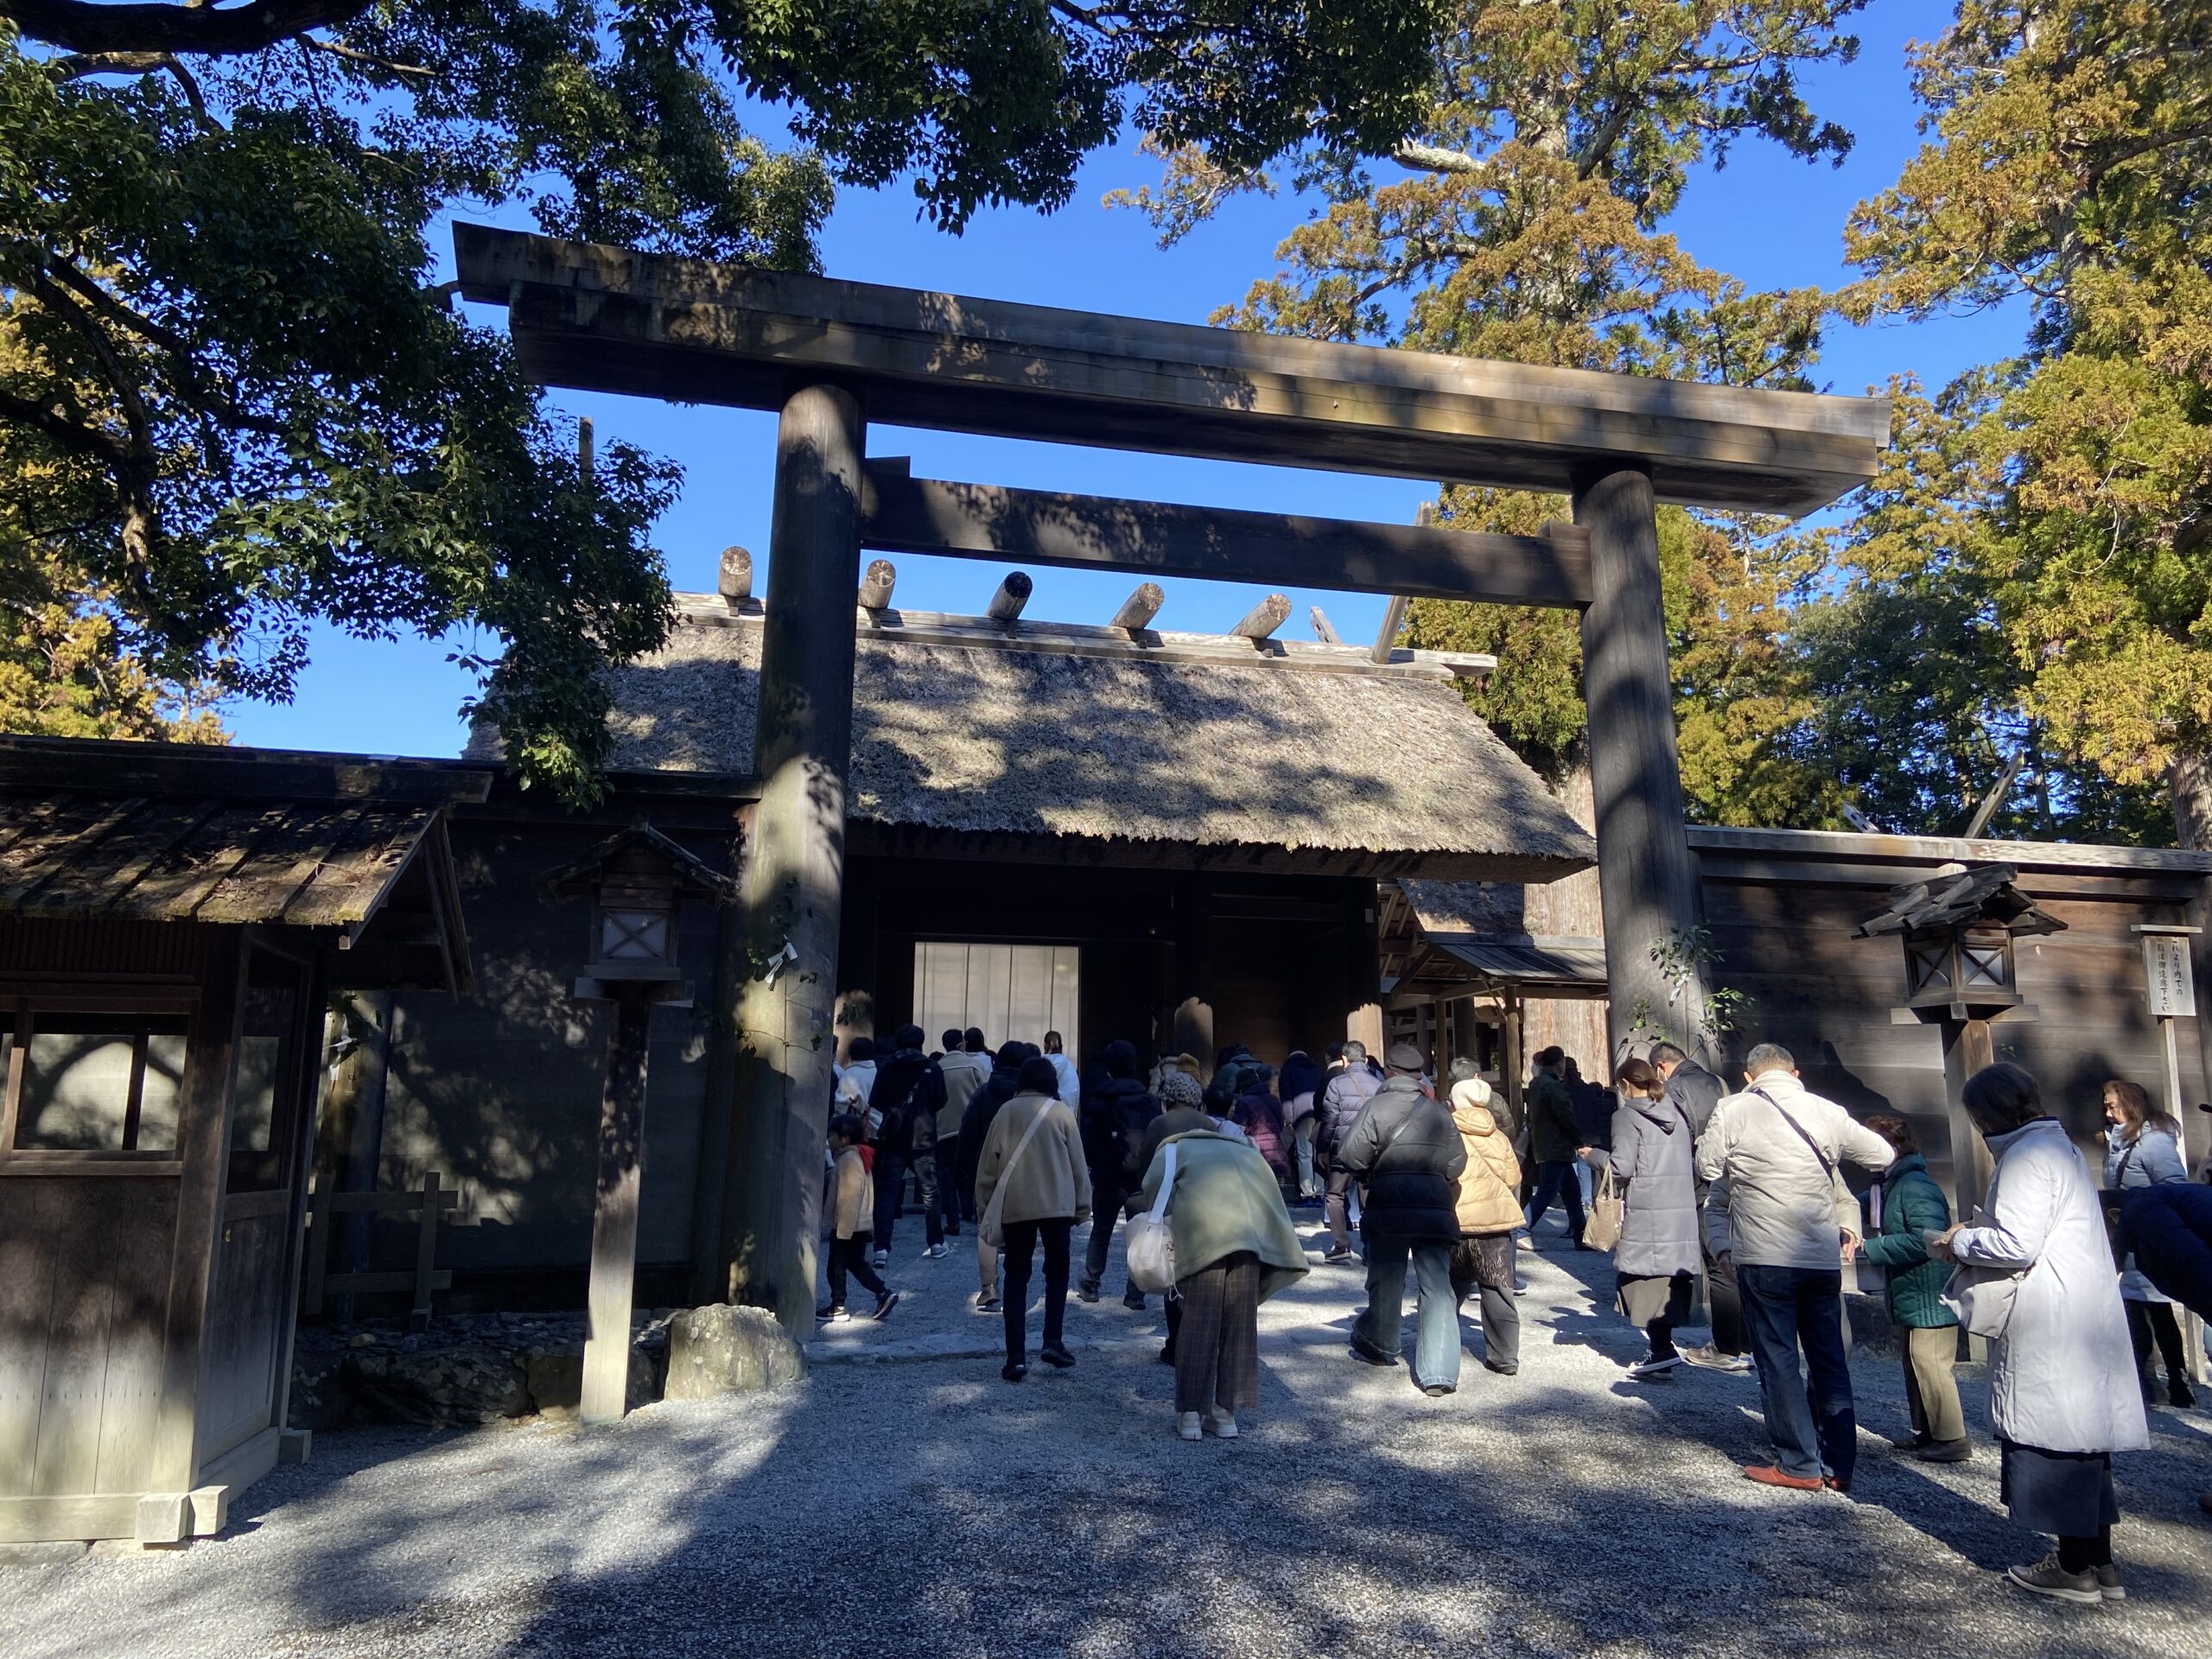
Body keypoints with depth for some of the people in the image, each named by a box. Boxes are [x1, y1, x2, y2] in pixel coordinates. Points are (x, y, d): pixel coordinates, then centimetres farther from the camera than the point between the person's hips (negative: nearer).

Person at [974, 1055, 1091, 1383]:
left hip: (1014, 1207, 1)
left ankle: (1016, 1357, 3)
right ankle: (1052, 1341, 4)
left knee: (1016, 1278, 8)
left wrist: (986, 1207, 11)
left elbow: (987, 1166, 3)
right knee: (1057, 1270, 16)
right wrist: (1082, 1207, 10)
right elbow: (1077, 1163, 2)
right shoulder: (1061, 1112, 1)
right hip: (1057, 1206, 0)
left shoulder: (1006, 1112, 2)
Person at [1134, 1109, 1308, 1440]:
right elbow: (1269, 1187, 24)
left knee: (1198, 1323, 5)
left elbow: (1154, 1186, 6)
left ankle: (1191, 1414, 10)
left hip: (1204, 1230, -3)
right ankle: (1227, 1412, 18)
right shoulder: (1243, 1150, 38)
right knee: (1240, 1323, 13)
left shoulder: (1173, 1148, 28)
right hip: (1252, 1231, 3)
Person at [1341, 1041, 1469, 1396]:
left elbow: (1351, 1154, -12)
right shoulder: (1439, 1112, 9)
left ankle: (1377, 1345, 33)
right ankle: (1439, 1373, -3)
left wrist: (1366, 1177, 7)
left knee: (1386, 1280, 13)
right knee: (1437, 1286, 2)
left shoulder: (1380, 1104, -5)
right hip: (1435, 1206, 3)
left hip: (1389, 1205, -3)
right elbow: (1456, 1163, 8)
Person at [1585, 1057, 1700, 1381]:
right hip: (1683, 1210, 7)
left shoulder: (1627, 1116, -6)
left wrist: (1592, 1155, 4)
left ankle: (1661, 1350, -9)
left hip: (1647, 1212, -7)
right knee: (1671, 1275, 11)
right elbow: (1693, 1162, 18)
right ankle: (1661, 1345, 16)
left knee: (1642, 1275, -2)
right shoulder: (1677, 1113, 15)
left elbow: (1622, 1167, -11)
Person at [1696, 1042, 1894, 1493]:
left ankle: (1799, 1464, 9)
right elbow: (1884, 1155, 8)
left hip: (1764, 1257, -3)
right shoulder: (1827, 1111, 1)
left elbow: (1707, 1167, 0)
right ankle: (1838, 1465, 20)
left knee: (1778, 1360, 6)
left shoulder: (1731, 1110, -6)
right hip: (1824, 1257, 3)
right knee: (1830, 1361, 15)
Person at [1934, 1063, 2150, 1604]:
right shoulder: (2058, 1145, 16)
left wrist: (1958, 1243, -6)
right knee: (2083, 1437, 15)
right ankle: (2099, 1563, 22)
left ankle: (2075, 1569, 7)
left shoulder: (2028, 1156, -15)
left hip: (2052, 1328, -10)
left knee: (2055, 1437, -1)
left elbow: (2017, 1245, -20)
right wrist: (1977, 1232, 12)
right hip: (2085, 1315, 10)